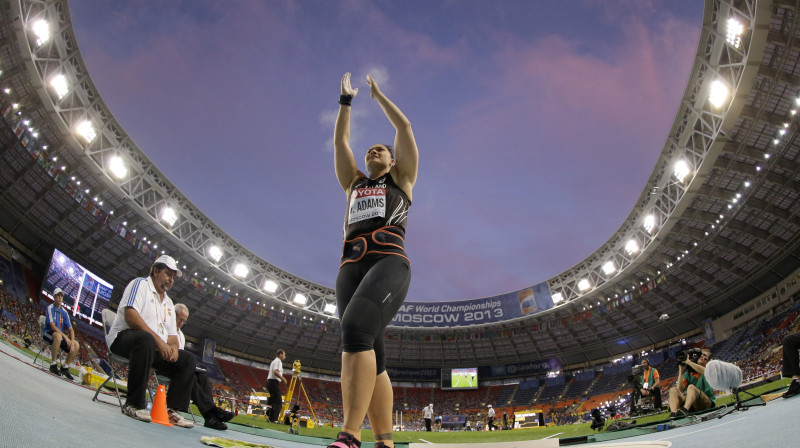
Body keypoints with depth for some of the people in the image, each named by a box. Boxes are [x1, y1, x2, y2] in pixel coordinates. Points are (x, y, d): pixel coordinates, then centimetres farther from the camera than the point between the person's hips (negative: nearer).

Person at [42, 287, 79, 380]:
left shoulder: (64, 312, 11)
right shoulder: (50, 308, -7)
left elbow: (70, 329, 7)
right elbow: (52, 326, -19)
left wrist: (72, 341, -12)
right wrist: (65, 337, -26)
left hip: (61, 335, 6)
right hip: (48, 333, -6)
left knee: (76, 346, -14)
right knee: (58, 336, -40)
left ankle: (65, 367, -1)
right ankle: (53, 364, -31)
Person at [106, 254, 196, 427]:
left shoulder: (168, 303, 24)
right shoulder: (140, 284, 0)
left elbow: (172, 335, 18)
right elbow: (130, 316, -18)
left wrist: (173, 347, -8)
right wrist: (158, 340, -24)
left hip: (156, 348, 8)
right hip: (123, 337, -8)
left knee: (187, 359, -6)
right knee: (146, 339, -40)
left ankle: (172, 410, -13)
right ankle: (134, 405, -35)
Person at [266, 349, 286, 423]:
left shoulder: (274, 361, 23)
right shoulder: (278, 361, -8)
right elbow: (275, 372, -22)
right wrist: (283, 378, -16)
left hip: (269, 382, 10)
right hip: (274, 382, -10)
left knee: (273, 401, 12)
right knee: (278, 402, -12)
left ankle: (270, 418, 10)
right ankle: (274, 419, -18)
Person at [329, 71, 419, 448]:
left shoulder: (400, 179, 21)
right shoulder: (354, 183, 31)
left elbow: (404, 126, 21)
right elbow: (340, 139, 31)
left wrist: (377, 94, 33)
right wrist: (346, 99, 35)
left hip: (389, 261, -5)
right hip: (351, 267, 5)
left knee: (356, 329, -29)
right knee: (372, 357, -5)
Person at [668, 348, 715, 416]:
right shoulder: (688, 373, 17)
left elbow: (705, 371, -19)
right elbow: (679, 389, 2)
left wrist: (688, 361, -14)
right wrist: (681, 371, 0)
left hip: (707, 403, -4)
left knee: (691, 387, -29)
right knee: (673, 390, -18)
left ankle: (684, 410, -58)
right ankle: (673, 415, -44)